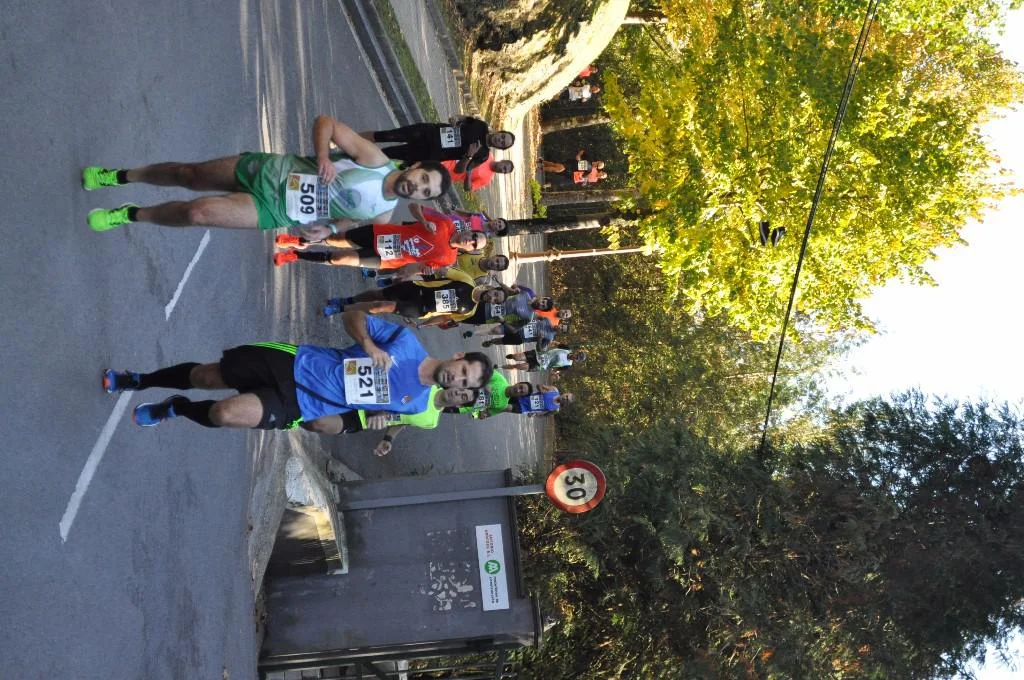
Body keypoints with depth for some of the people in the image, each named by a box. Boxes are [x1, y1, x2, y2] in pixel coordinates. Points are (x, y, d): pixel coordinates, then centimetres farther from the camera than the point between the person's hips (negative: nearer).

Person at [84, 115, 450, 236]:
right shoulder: (375, 160, -14)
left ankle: (130, 215, 13)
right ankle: (118, 176, 34)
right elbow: (325, 122, -10)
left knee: (196, 212, -14)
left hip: (272, 212, 0)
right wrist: (323, 156, -26)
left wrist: (328, 228, -6)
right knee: (187, 173, 8)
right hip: (269, 172, 0)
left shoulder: (384, 215, -7)